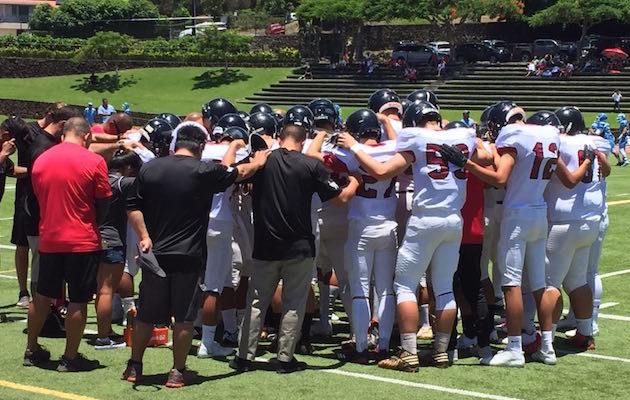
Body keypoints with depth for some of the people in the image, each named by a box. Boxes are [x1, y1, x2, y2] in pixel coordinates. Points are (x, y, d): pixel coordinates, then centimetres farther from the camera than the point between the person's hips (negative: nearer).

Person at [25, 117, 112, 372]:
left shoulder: (40, 160, 4)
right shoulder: (93, 161, -9)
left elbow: (38, 198, 14)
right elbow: (104, 204, -3)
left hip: (48, 239, 5)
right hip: (83, 242, -5)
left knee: (43, 295, 17)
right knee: (78, 300, 2)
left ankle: (32, 350, 25)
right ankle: (70, 358, 5)